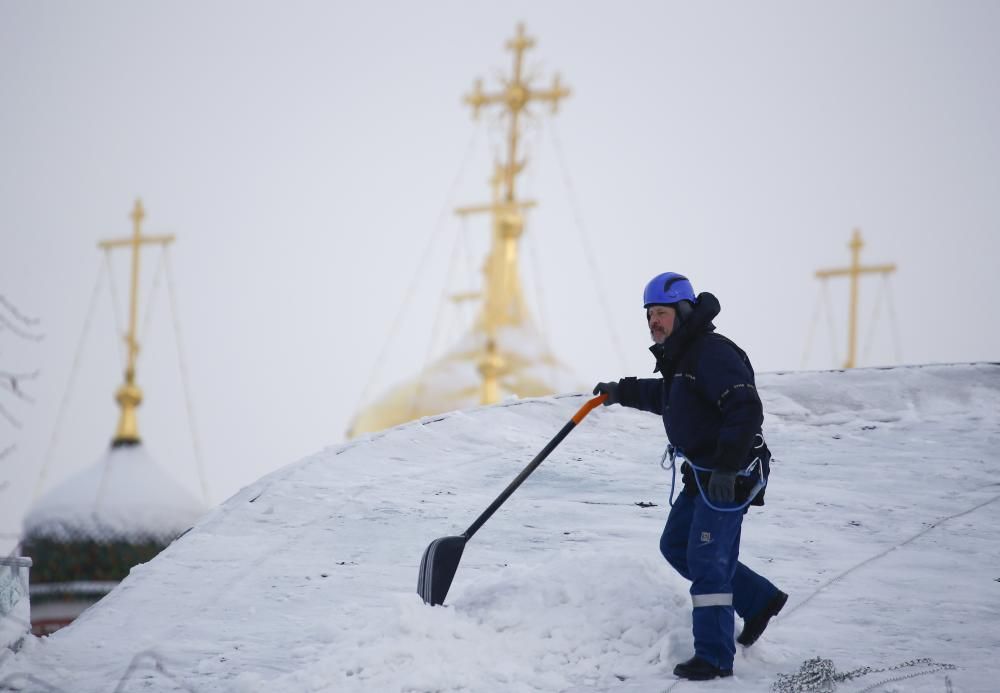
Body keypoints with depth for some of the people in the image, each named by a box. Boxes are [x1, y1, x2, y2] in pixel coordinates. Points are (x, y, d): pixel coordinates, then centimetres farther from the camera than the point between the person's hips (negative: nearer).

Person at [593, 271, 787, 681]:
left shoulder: (712, 354, -21)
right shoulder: (680, 355, 11)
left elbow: (745, 410, -29)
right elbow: (665, 395, 33)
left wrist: (726, 468, -33)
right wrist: (621, 393, 29)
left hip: (729, 477, -11)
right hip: (701, 473, 11)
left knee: (706, 560, -8)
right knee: (676, 546, 16)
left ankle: (715, 657, -1)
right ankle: (759, 600, 26)